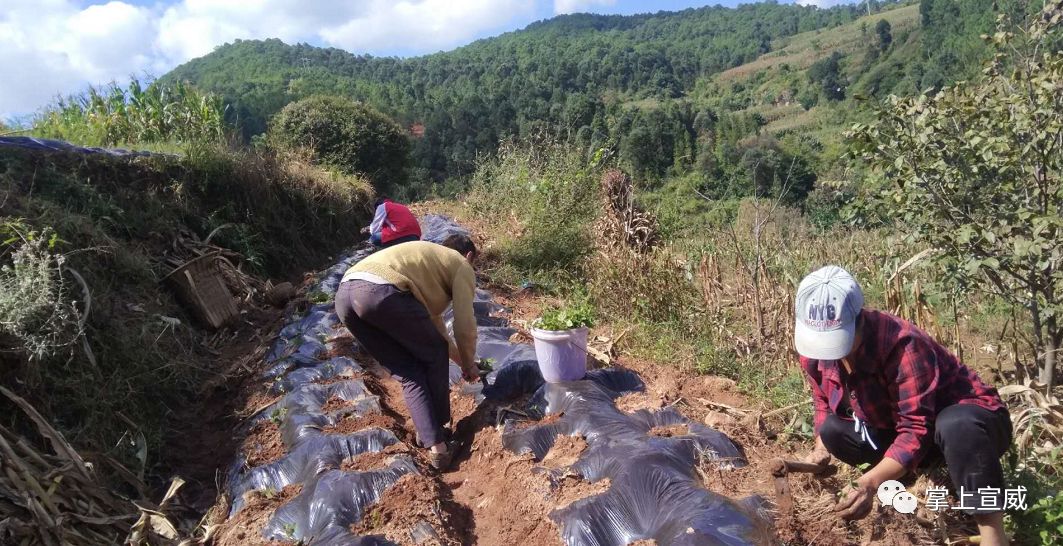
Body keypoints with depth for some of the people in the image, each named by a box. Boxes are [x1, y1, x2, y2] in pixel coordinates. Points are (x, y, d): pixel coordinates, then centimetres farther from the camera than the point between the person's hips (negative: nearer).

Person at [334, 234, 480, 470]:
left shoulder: (429, 257, 40)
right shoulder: (461, 266, 18)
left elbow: (433, 322, 47)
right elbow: (464, 327, 12)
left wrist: (460, 360, 55)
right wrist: (469, 364, 31)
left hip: (344, 294, 8)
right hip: (382, 291, -8)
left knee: (408, 372, 18)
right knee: (435, 356, 17)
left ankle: (434, 444, 15)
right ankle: (439, 435, 26)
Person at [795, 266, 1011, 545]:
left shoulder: (903, 346, -35)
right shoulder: (814, 345, -14)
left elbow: (917, 429, -36)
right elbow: (824, 401, 4)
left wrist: (870, 483, -47)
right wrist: (821, 450, -14)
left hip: (969, 420, -6)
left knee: (955, 425, -41)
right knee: (833, 430, -13)